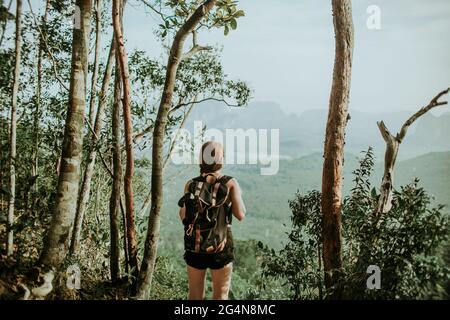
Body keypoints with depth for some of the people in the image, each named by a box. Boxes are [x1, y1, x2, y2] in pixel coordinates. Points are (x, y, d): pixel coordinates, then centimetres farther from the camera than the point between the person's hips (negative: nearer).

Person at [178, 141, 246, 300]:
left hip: (194, 245, 2)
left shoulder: (191, 184, -4)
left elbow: (184, 216, -5)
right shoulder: (230, 183, -9)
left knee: (195, 296, 18)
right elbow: (240, 215, -10)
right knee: (220, 296, 14)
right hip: (221, 245, -2)